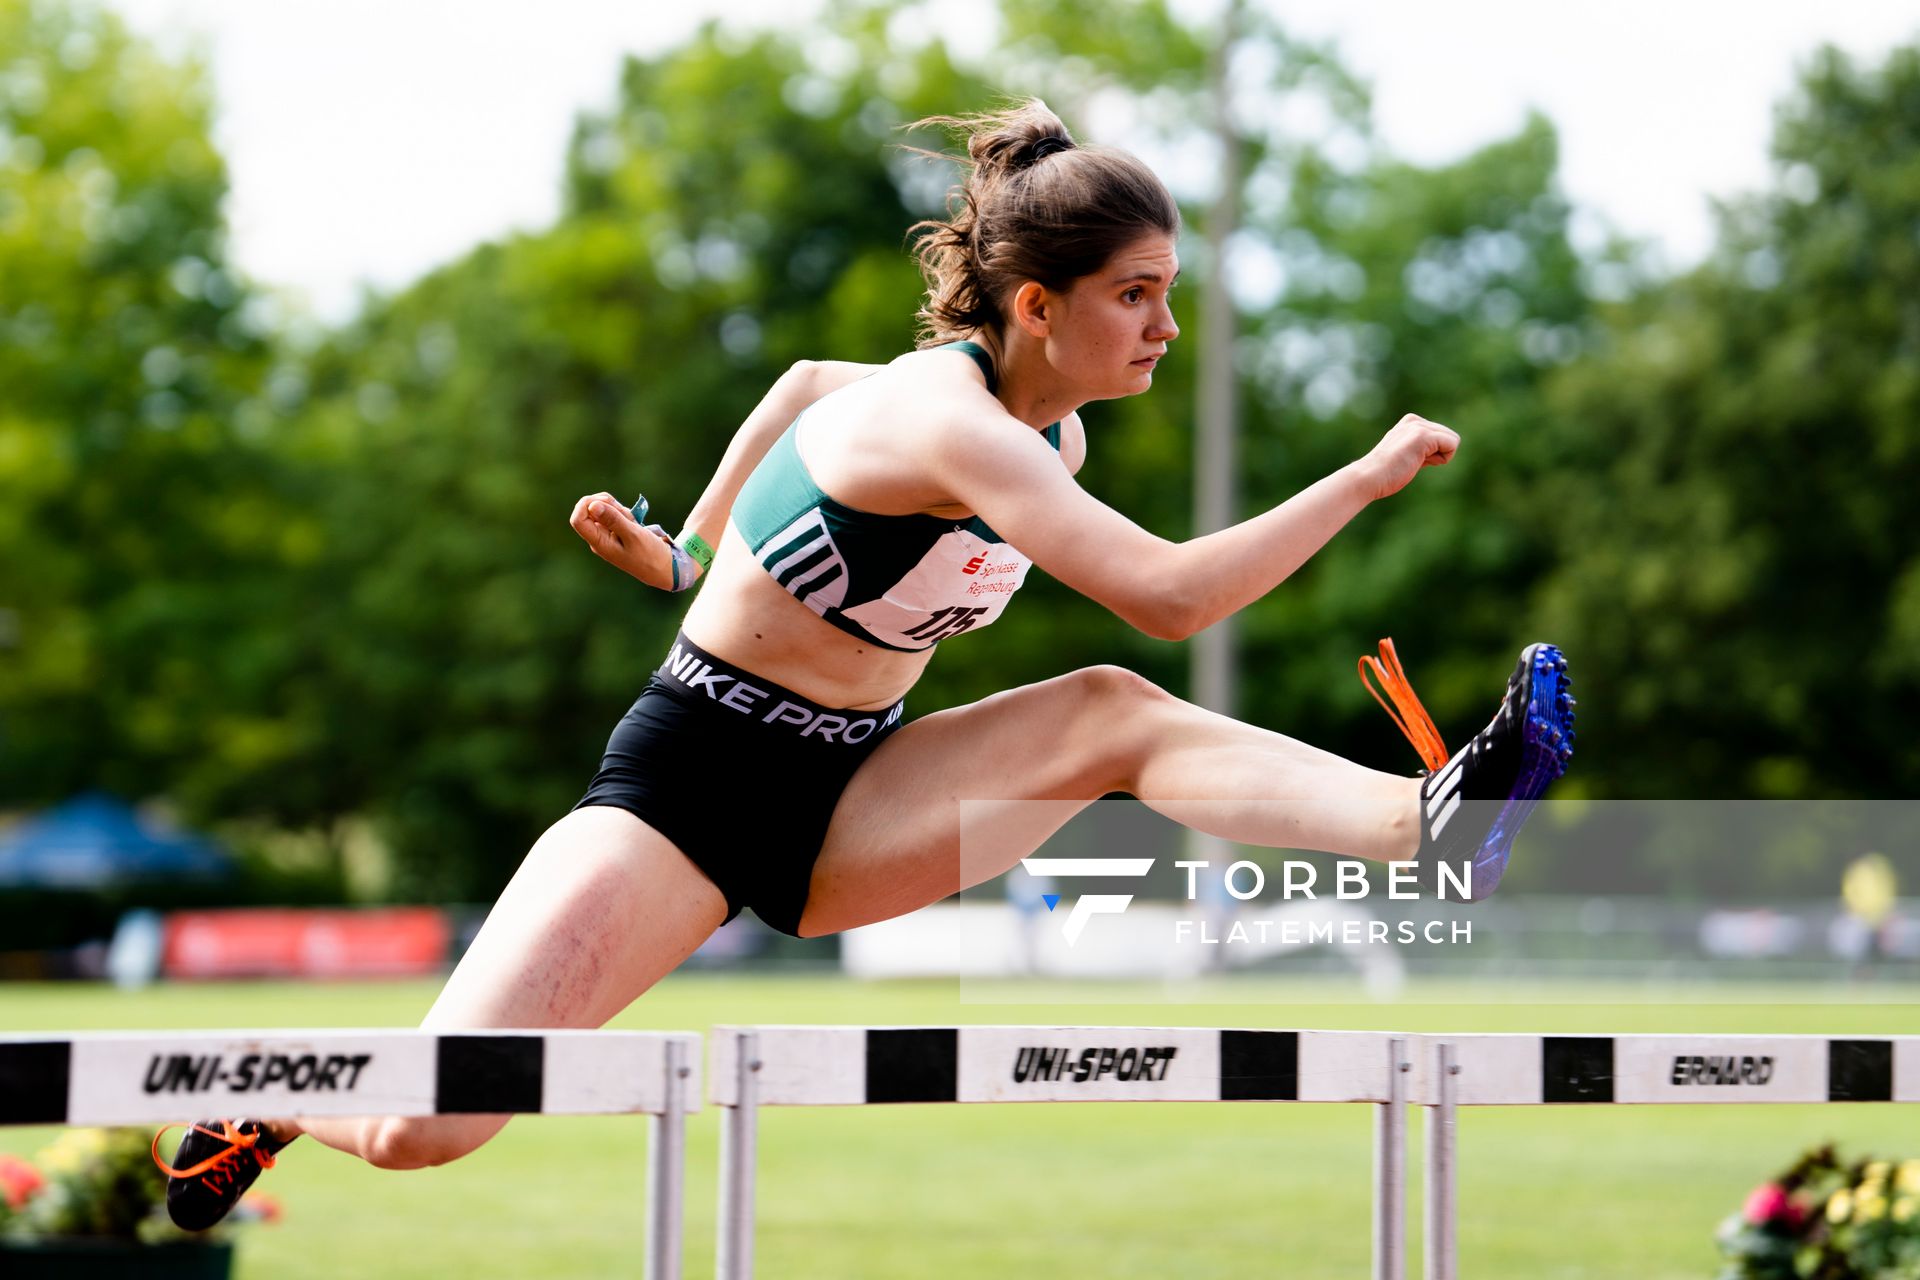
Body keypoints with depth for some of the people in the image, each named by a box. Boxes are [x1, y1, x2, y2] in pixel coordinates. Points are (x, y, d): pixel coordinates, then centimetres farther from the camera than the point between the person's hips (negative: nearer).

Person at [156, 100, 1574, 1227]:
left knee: (1110, 714, -21)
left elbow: (809, 384, 23)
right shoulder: (948, 419, -25)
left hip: (848, 802, 7)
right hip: (694, 772, -7)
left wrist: (692, 549, 24)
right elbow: (1169, 597, -37)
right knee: (422, 1130, -15)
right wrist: (1366, 479, -31)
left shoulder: (1053, 436, 3)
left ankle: (1435, 825, -39)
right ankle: (267, 1108, 19)